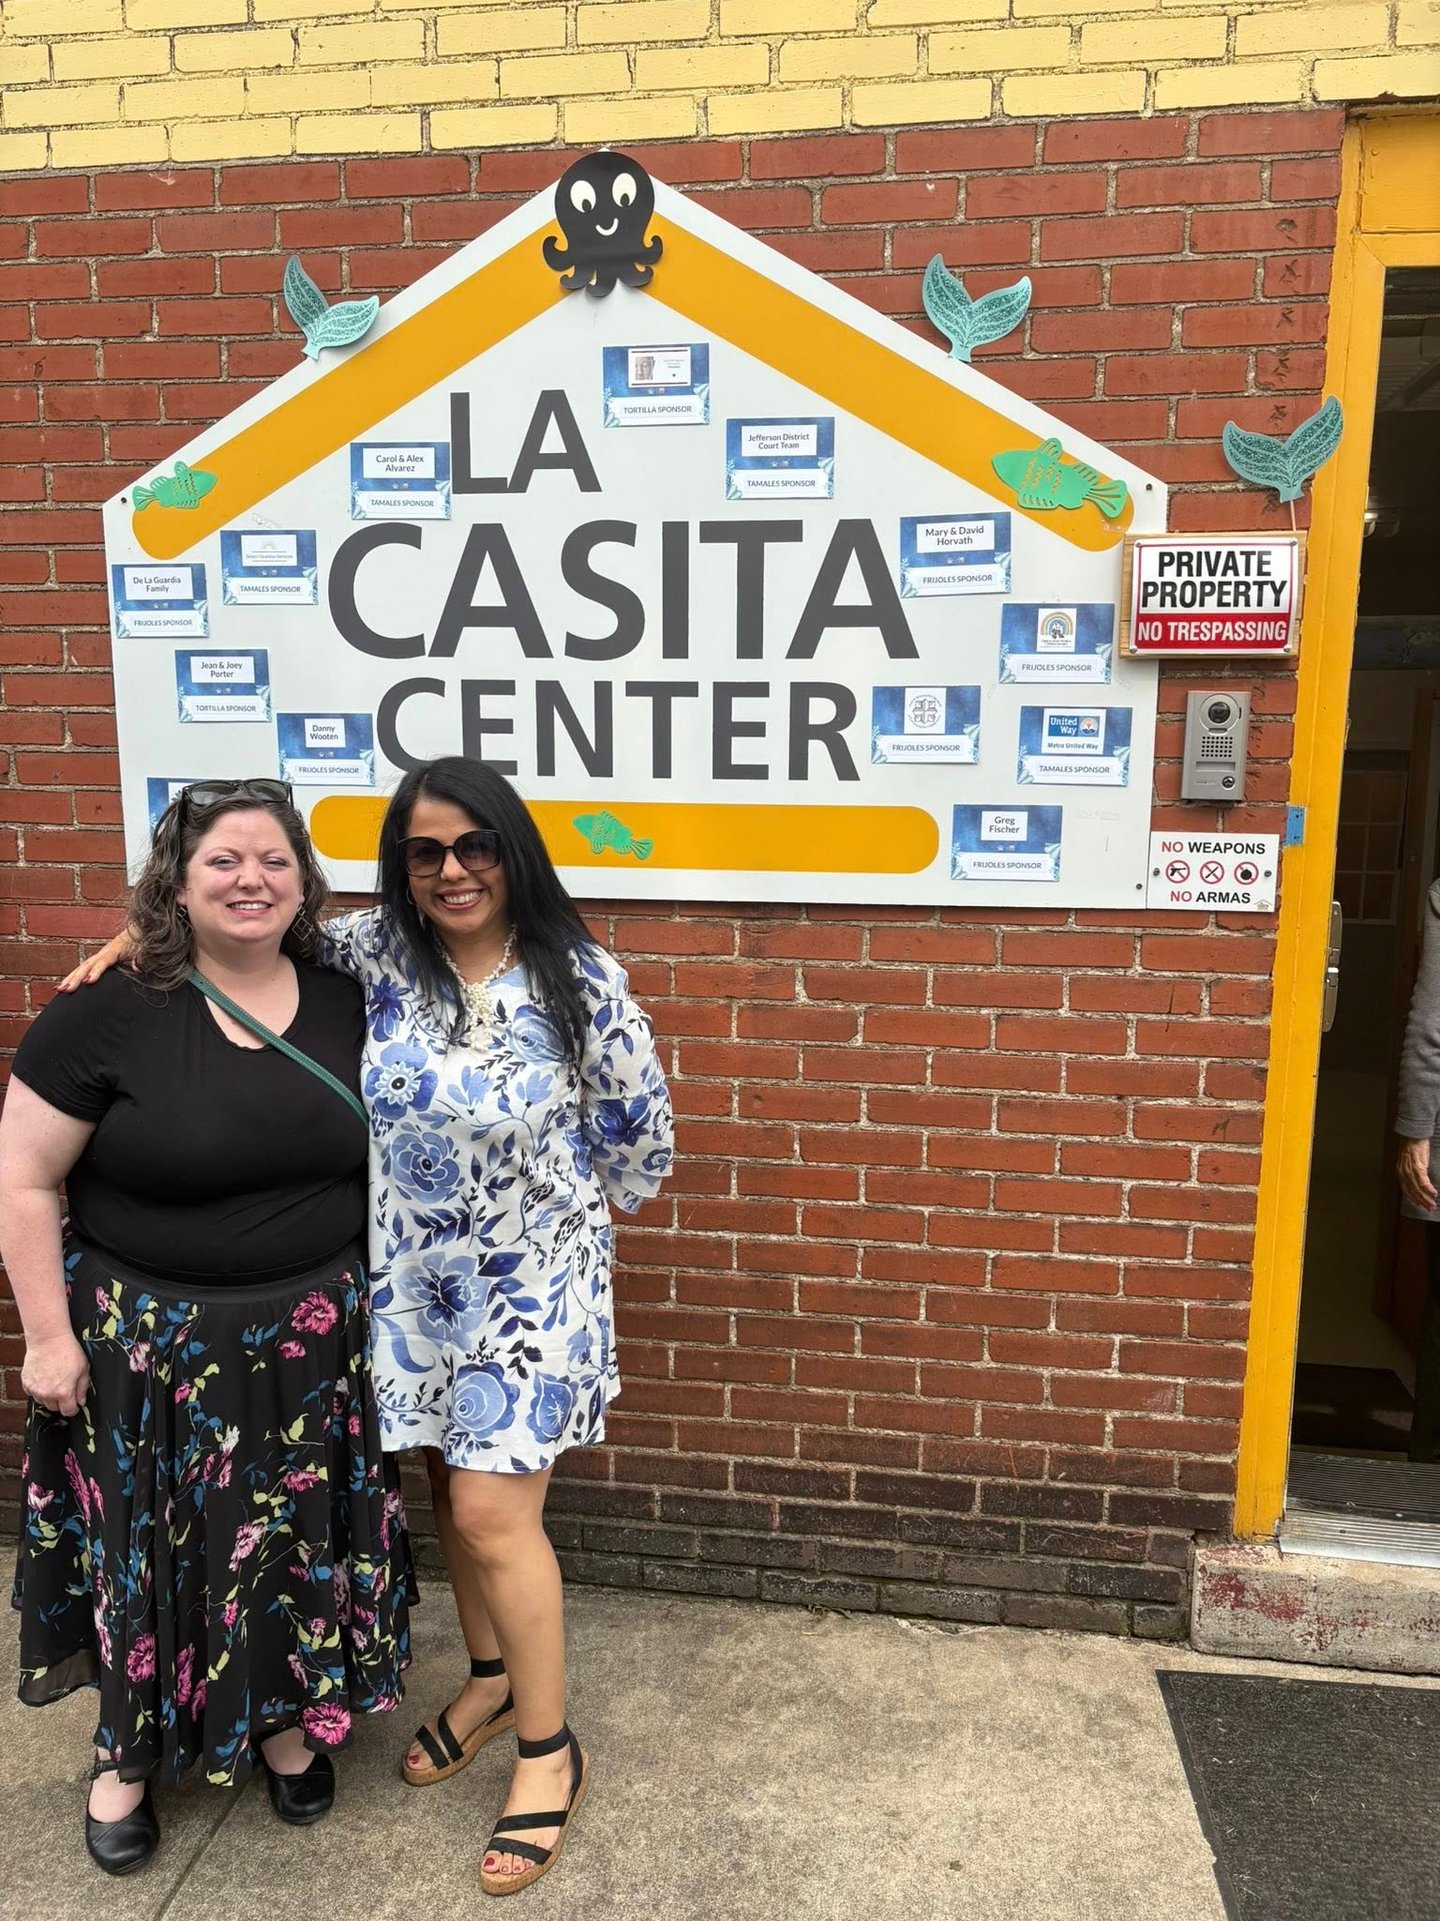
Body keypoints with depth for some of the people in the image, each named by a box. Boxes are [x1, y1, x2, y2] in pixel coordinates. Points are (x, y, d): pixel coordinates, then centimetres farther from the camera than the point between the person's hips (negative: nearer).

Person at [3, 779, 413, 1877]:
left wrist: (371, 1294, 8)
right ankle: (130, 1752, 41)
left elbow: (379, 1157, 9)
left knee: (294, 1537, 17)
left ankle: (282, 1721, 43)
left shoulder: (345, 1006, -3)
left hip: (311, 1343, 3)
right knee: (150, 1548, 14)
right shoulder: (110, 1016, -14)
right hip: (150, 1348, -3)